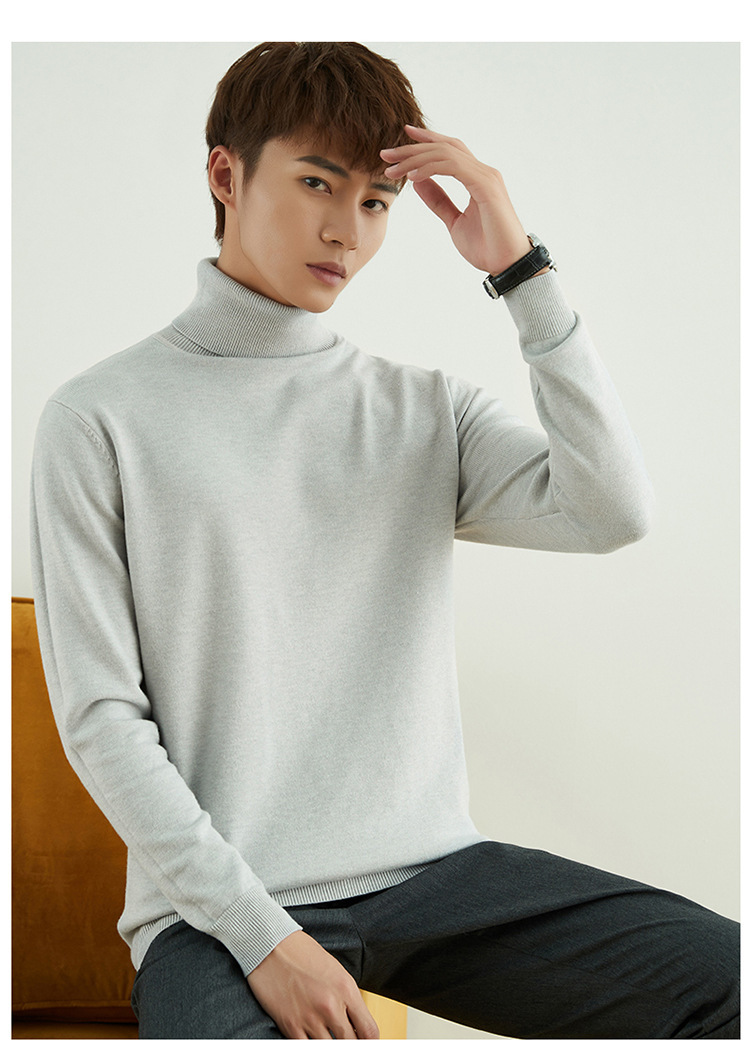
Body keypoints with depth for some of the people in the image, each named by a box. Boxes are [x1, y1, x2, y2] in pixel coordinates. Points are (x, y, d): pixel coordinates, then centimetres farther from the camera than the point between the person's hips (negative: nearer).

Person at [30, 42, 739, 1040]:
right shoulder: (100, 420, 1)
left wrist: (521, 267, -6)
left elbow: (615, 512, -6)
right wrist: (264, 935, -12)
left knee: (731, 975, -12)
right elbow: (101, 716, -4)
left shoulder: (429, 408, 11)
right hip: (219, 904, -3)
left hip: (433, 871, 4)